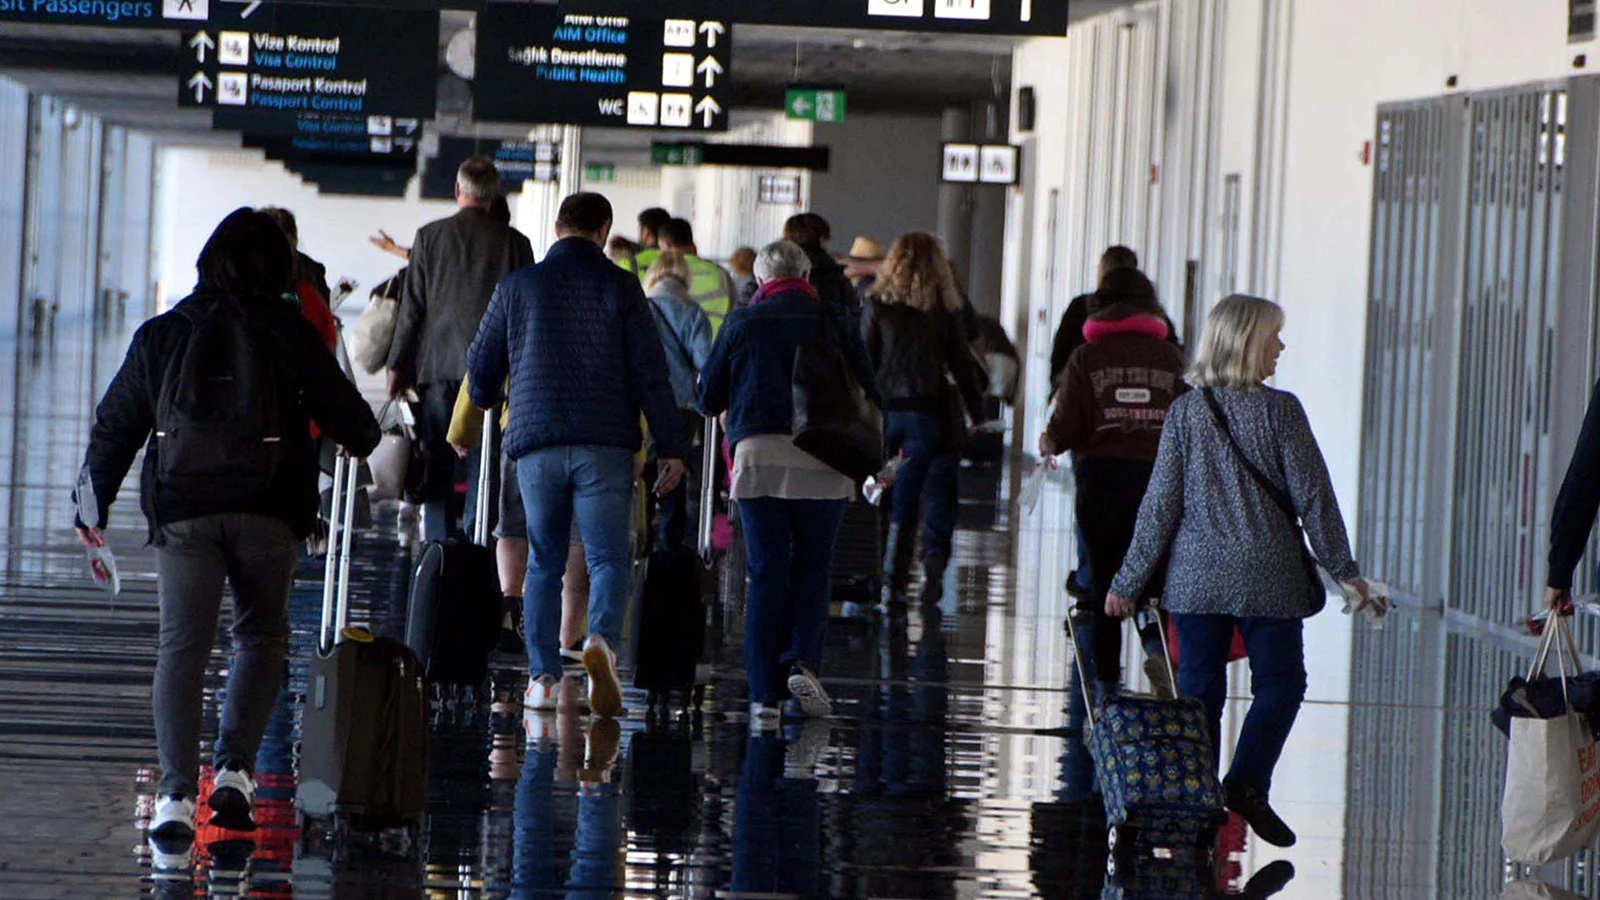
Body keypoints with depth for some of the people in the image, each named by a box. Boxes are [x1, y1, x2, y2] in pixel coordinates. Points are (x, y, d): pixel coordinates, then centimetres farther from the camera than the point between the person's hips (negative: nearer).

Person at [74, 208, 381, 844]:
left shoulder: (160, 337, 10)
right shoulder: (291, 335, 5)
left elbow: (115, 426, 13)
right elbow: (345, 413, 10)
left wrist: (93, 504, 25)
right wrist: (379, 448, 32)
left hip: (182, 513, 1)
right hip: (268, 512, 0)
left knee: (182, 648, -2)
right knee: (262, 636, 15)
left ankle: (177, 792, -15)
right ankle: (235, 769, -1)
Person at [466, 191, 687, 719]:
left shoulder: (518, 286, 8)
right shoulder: (619, 287, 1)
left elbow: (481, 367, 16)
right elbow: (650, 372, -2)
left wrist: (486, 401, 40)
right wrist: (671, 448, 0)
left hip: (536, 444, 2)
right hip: (605, 446, -2)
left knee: (544, 563, 11)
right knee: (609, 556, -1)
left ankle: (543, 676, 6)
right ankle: (602, 640, -28)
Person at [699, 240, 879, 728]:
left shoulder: (741, 323, 5)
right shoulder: (836, 325, 6)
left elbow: (709, 399, 11)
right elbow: (869, 397, 7)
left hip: (758, 456, 0)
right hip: (823, 463, 0)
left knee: (765, 574, 4)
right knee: (813, 566, 12)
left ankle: (764, 695, 1)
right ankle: (802, 661, -10)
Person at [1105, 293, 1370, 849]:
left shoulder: (1185, 412, 0)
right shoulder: (1279, 410, -8)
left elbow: (1161, 504, 0)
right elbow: (1312, 496, -6)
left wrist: (1130, 581, 6)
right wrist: (1343, 569, 4)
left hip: (1195, 578, 3)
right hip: (1267, 575, -3)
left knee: (1198, 688, 9)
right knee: (1279, 680, 7)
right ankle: (1248, 782, -10)